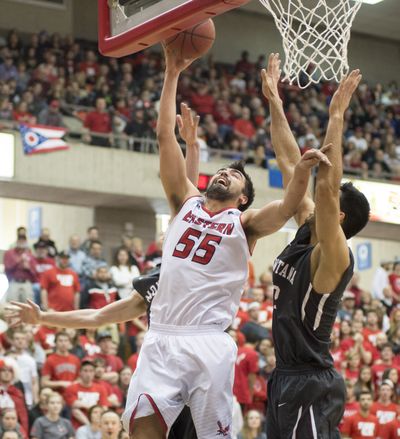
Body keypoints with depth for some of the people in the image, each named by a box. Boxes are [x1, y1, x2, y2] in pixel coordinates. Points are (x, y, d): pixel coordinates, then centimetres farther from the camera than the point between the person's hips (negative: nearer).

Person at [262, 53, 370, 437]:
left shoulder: (333, 256, -14)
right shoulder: (305, 235, 9)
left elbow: (326, 186, -30)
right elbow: (290, 165, 12)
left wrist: (336, 115, -28)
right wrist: (274, 102, 13)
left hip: (310, 384, -9)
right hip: (286, 377, 9)